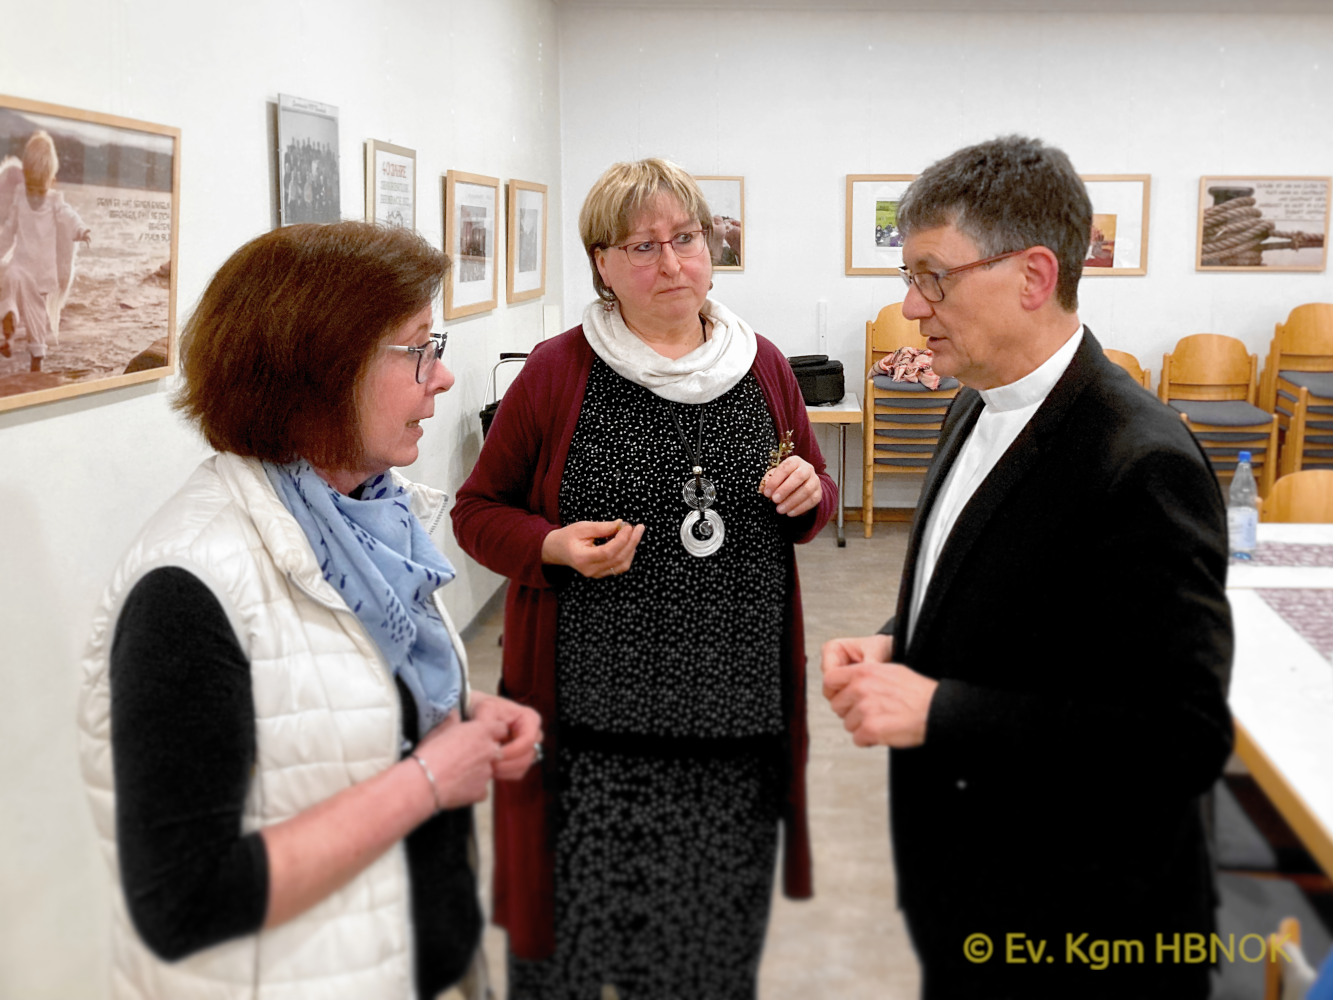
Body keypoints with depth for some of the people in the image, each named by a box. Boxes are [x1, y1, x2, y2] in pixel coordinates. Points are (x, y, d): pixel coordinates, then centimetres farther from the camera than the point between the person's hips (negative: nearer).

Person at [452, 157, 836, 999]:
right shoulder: (556, 371, -3)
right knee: (577, 929, 4)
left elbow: (816, 500, 19)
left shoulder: (764, 368, 7)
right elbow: (479, 510, 4)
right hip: (592, 718, -3)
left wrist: (807, 495, -4)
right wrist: (554, 547, -15)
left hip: (738, 717, 3)